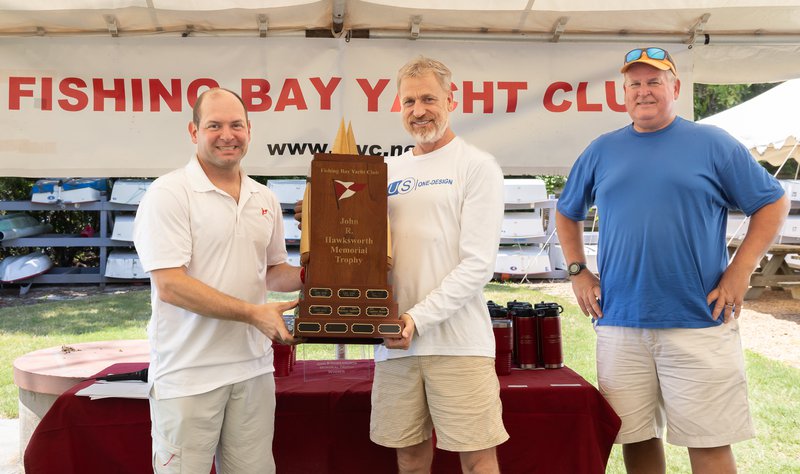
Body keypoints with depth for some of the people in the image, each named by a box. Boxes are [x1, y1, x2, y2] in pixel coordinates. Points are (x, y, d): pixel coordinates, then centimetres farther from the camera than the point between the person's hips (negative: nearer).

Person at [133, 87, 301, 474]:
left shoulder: (265, 199, 10)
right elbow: (170, 285, -16)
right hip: (187, 374, -5)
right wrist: (253, 312, -19)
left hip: (253, 367, 6)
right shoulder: (168, 193, -9)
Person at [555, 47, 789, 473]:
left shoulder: (713, 144, 2)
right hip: (619, 324, 3)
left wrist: (740, 271, -5)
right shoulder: (601, 151, 10)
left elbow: (772, 203, 4)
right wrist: (577, 271, 9)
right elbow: (567, 213, 21)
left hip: (699, 322, -2)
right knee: (636, 437, 11)